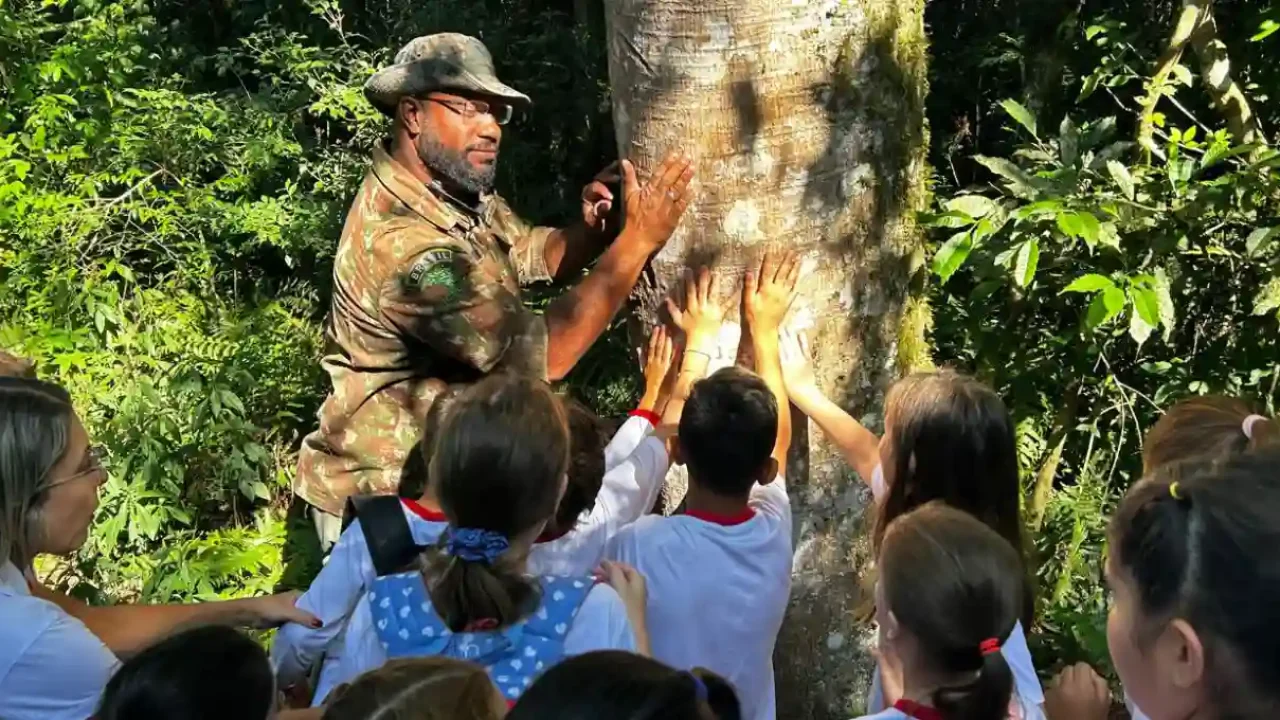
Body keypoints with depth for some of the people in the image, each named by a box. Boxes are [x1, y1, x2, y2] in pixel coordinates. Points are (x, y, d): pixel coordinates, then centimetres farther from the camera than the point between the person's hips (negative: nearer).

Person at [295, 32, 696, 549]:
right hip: (379, 499, -9)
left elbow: (538, 255, 14)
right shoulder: (401, 240, -31)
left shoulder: (457, 190, -1)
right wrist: (637, 240, -29)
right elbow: (544, 355, -32)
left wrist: (593, 229, -9)